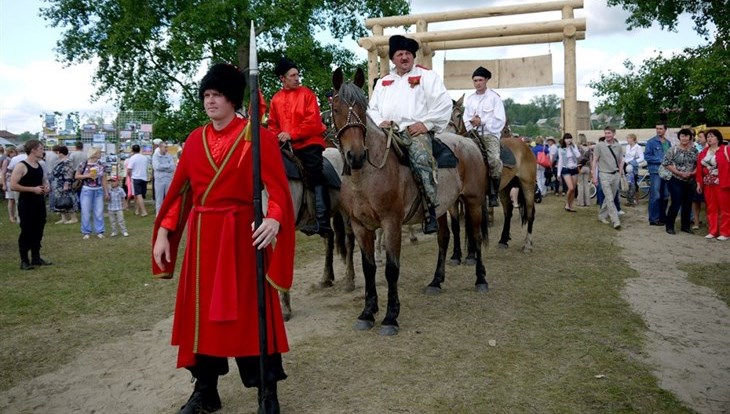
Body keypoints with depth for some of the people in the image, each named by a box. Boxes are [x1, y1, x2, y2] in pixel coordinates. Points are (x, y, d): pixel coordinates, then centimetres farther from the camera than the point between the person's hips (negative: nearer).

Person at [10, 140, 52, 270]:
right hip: (26, 203, -7)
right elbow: (13, 186, -19)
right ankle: (24, 261, 6)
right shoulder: (21, 166, -14)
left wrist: (47, 187, 3)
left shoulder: (40, 165, 10)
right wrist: (33, 189, -20)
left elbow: (44, 180, 26)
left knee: (38, 230, 12)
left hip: (39, 202, 7)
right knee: (26, 231, -2)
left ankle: (36, 258, 22)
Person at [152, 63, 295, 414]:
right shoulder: (194, 140, 10)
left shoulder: (258, 137, -5)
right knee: (201, 311, 10)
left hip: (243, 234, -5)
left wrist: (273, 219, -31)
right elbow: (179, 190, 10)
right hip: (202, 236, 5)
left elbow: (278, 187, -13)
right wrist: (163, 232, 3)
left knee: (250, 310, 2)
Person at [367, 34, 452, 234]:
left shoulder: (426, 76, 9)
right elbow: (372, 108, 23)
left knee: (420, 159, -34)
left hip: (416, 130, -5)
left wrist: (425, 123, -11)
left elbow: (443, 103, -2)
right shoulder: (383, 81, 24)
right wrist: (380, 122, 1)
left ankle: (430, 209, -29)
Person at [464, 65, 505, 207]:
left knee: (494, 161, -29)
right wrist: (470, 127, -8)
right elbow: (466, 119, 13)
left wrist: (482, 121, -11)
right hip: (474, 134, 5)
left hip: (490, 133, -4)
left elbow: (500, 120, -5)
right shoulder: (470, 99, 17)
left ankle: (493, 194, -19)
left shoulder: (494, 97, 3)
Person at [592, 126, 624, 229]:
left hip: (616, 175, 4)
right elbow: (594, 161, -2)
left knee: (610, 198, 10)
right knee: (610, 199, -9)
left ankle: (602, 216, 27)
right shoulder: (600, 146, -4)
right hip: (605, 175, -4)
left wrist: (620, 173, 7)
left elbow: (621, 161, 14)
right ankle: (615, 221, -10)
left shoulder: (618, 146, 6)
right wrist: (594, 176, -6)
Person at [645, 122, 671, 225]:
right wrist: (660, 160, -14)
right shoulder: (651, 142, -4)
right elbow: (647, 156, -9)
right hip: (655, 171, -6)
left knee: (665, 196, 11)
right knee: (655, 196, -9)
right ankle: (653, 219, -3)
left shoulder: (668, 143, 13)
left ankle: (662, 217, 21)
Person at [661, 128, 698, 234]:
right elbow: (666, 164, -10)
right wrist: (679, 173, -16)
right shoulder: (673, 149, -7)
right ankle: (669, 226, 6)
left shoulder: (694, 150, 7)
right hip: (676, 180, -5)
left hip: (690, 181, 5)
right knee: (676, 203, -8)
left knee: (687, 204, 9)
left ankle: (685, 226, 22)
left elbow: (698, 164, 13)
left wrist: (693, 172, -7)